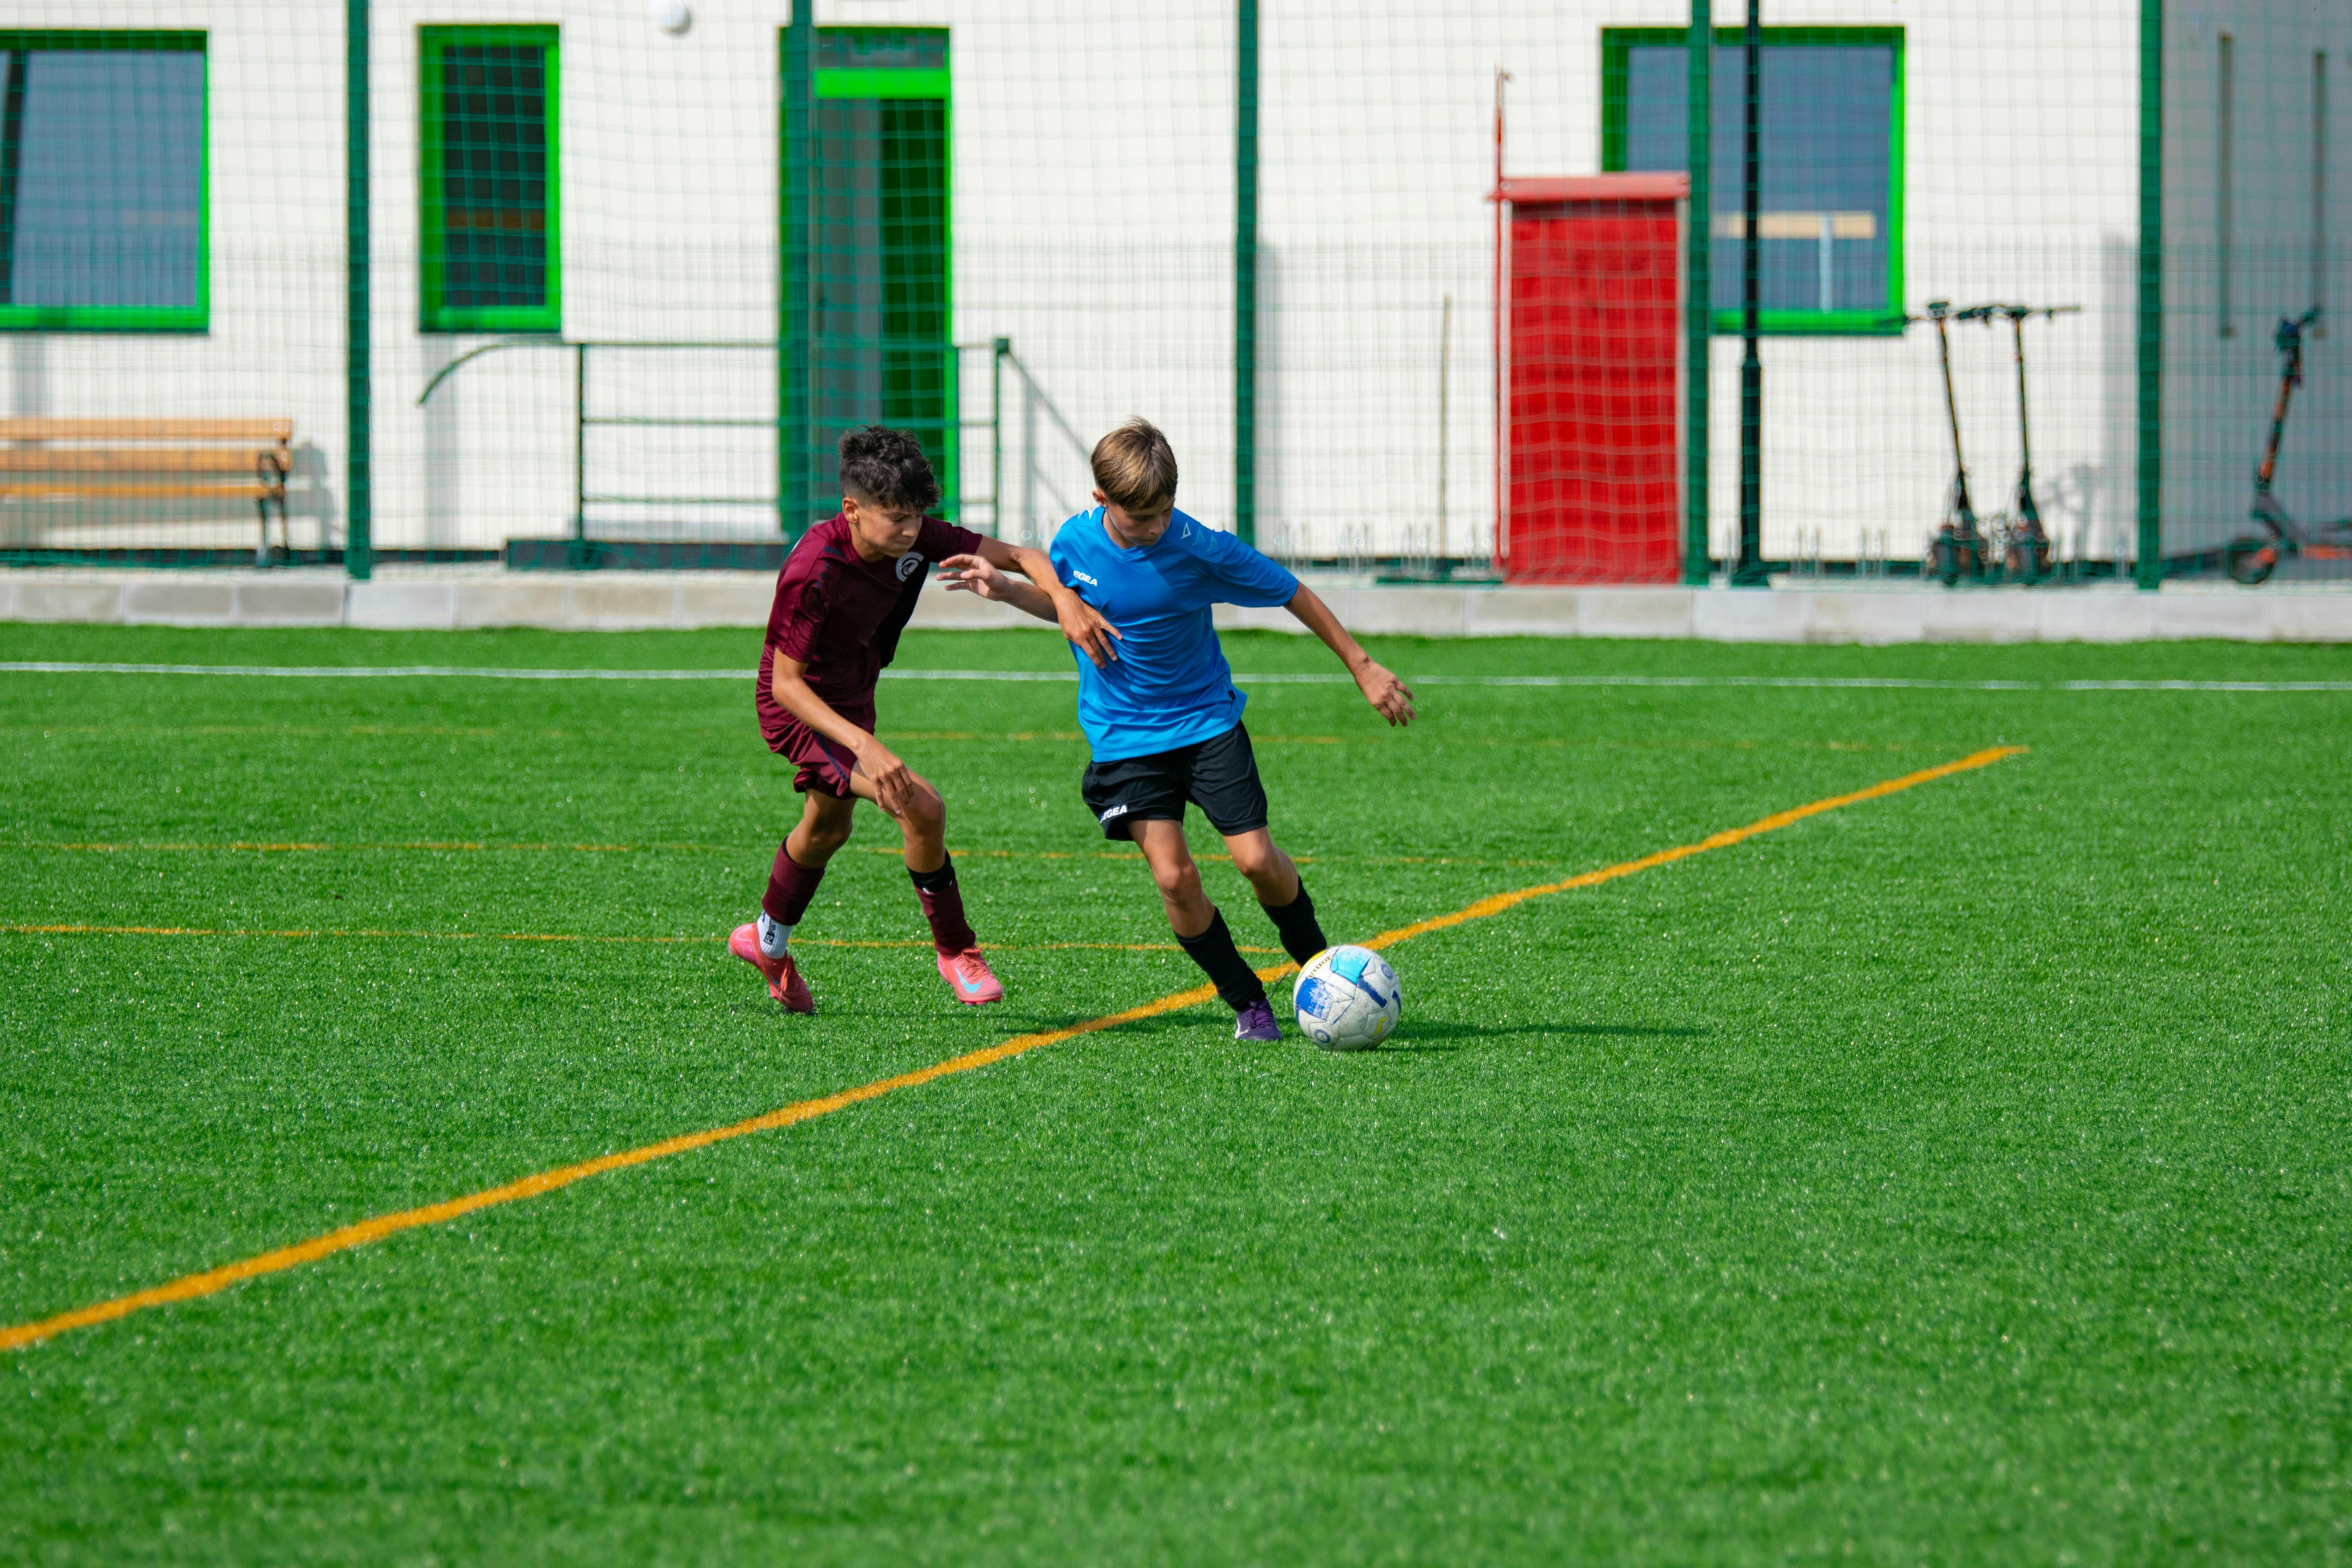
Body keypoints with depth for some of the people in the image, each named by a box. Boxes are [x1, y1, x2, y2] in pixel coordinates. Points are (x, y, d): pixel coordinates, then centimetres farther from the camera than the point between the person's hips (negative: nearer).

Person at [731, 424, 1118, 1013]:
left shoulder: (915, 538, -18)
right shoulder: (812, 572, -35)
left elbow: (1015, 557, -13)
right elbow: (786, 682, -32)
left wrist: (1062, 597, -35)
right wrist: (864, 747, -43)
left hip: (853, 697, 8)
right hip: (800, 710, -8)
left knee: (828, 828, 30)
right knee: (922, 808, -23)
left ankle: (767, 942, 56)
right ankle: (956, 952, -4)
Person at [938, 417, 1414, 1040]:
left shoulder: (1200, 549, -19)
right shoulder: (1074, 542, -10)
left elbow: (1292, 594, -7)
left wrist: (1363, 668, -3)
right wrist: (1006, 590, -5)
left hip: (1207, 720, -1)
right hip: (1125, 737, 1)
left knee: (1257, 859, -8)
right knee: (1174, 877, -11)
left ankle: (1318, 963, 22)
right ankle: (1248, 1004, 7)